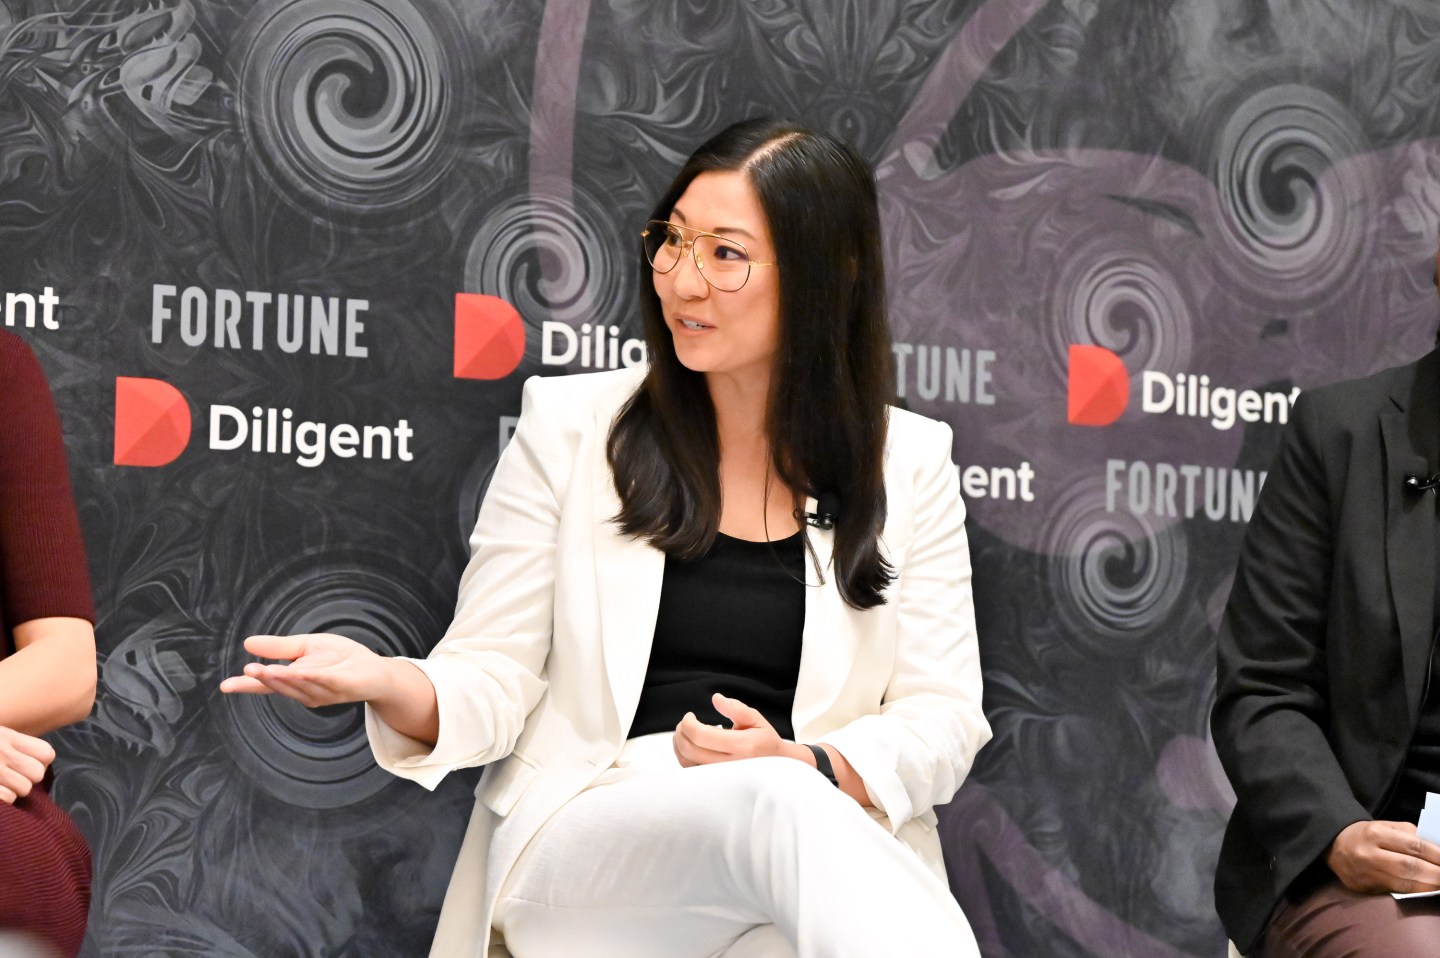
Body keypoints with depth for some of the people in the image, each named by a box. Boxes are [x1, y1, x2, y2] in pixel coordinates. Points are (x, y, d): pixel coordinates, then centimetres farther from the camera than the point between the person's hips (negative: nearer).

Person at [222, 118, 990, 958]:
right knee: (776, 801, -36)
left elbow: (942, 720, 7)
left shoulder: (909, 464, 10)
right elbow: (495, 680, 7)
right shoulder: (571, 425, 9)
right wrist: (388, 683, -16)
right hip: (588, 840, -1)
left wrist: (812, 766, -14)